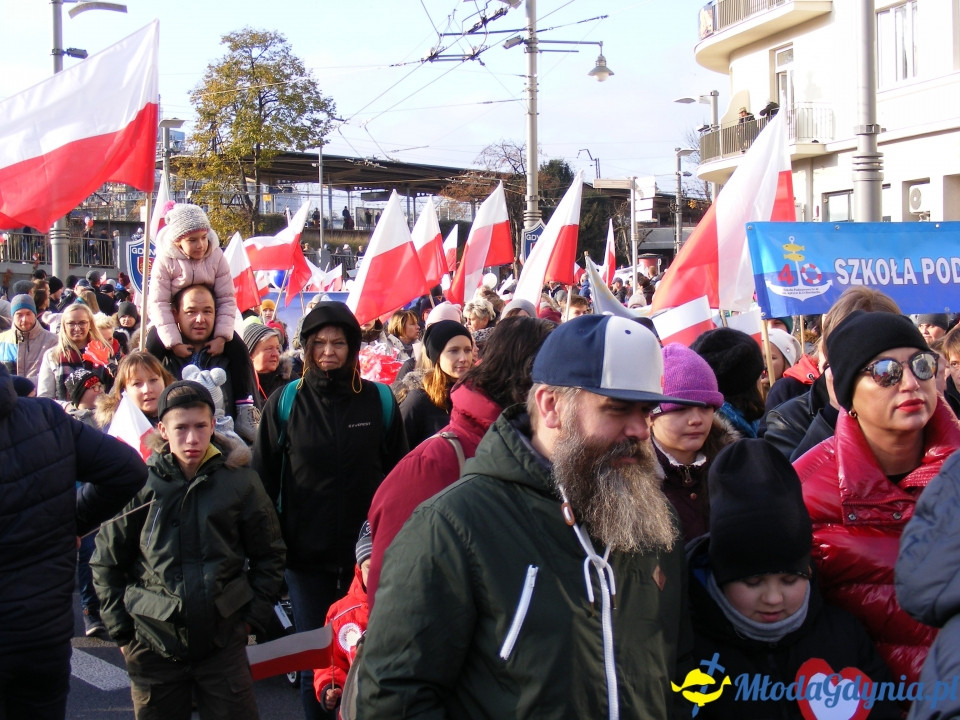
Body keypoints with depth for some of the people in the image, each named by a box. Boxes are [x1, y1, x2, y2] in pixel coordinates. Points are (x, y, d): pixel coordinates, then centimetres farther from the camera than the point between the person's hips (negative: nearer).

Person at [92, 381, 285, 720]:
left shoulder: (240, 481, 0)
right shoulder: (142, 484, -2)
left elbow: (269, 554, 8)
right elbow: (107, 562, 6)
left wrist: (254, 616, 1)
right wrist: (120, 629, 2)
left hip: (225, 639, 0)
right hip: (153, 642, 0)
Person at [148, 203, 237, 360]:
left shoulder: (216, 257, -14)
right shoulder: (165, 261, -20)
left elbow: (227, 300, -15)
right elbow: (159, 304, -24)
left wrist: (221, 337, -26)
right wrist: (174, 343, -31)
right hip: (174, 326, -1)